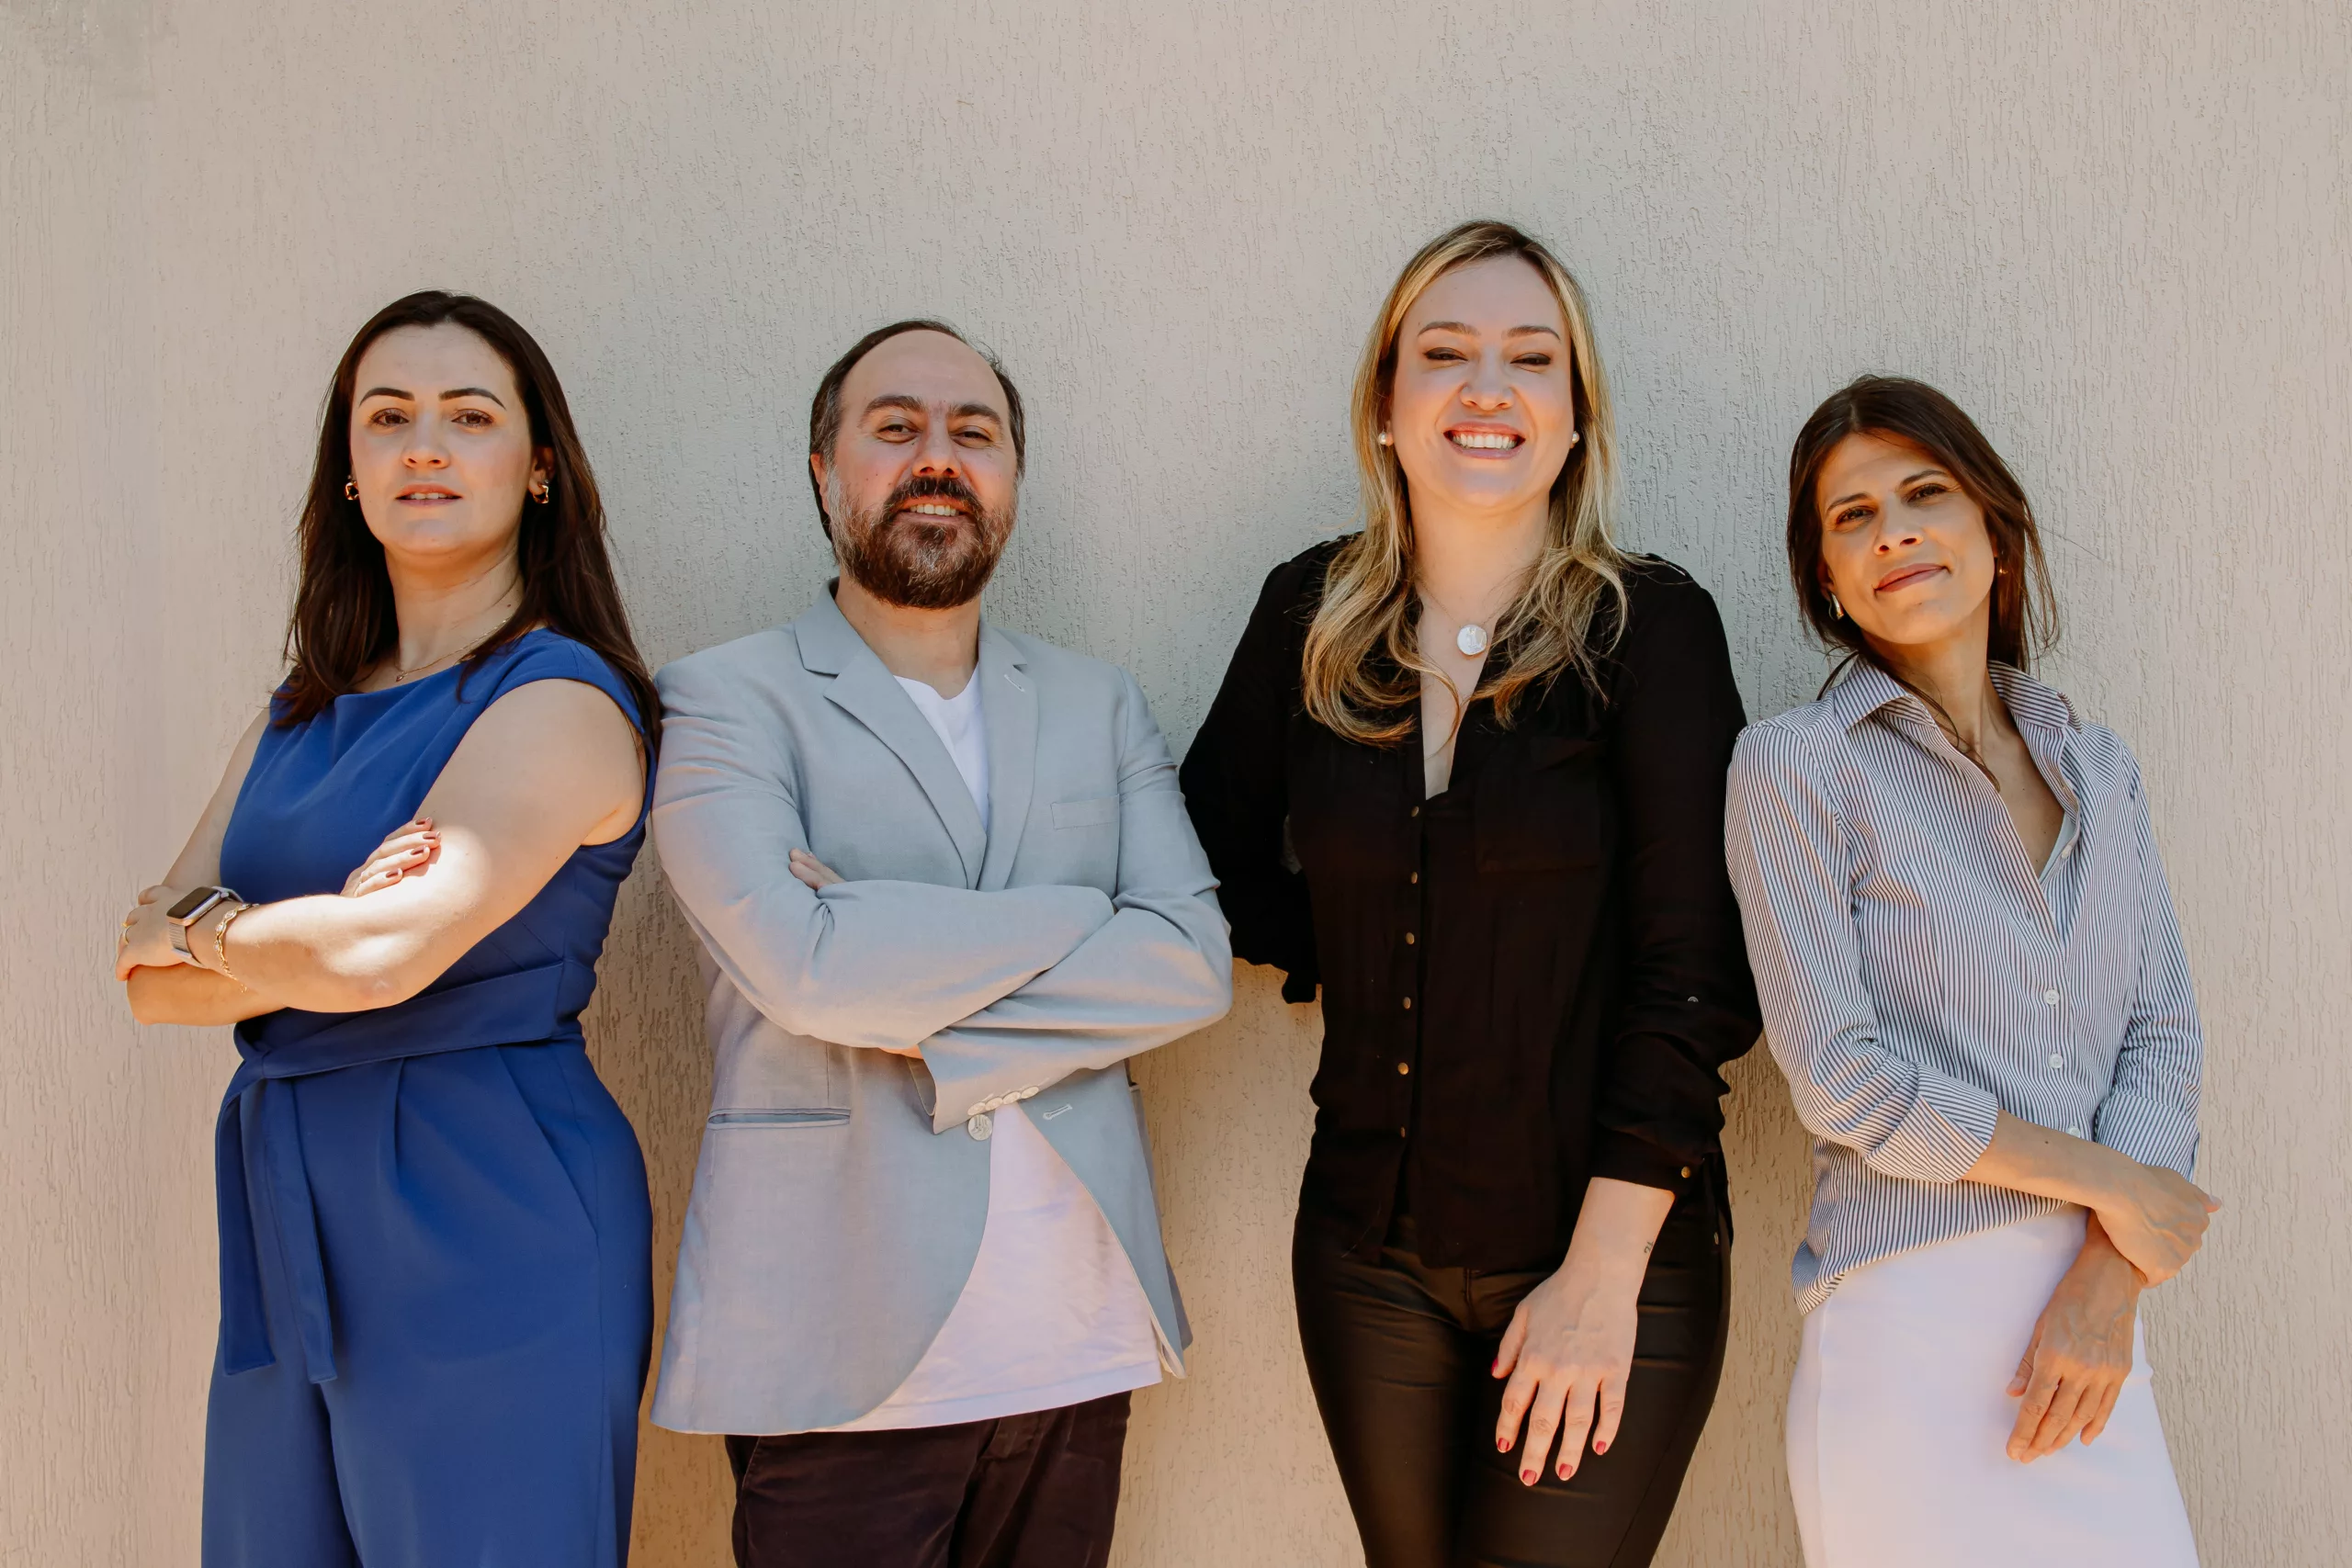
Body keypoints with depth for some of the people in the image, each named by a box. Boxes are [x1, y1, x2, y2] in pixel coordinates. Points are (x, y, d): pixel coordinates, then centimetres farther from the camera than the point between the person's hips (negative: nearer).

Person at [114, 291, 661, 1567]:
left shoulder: (562, 701, -10)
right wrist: (318, 931, -13)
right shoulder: (299, 716, 14)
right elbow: (152, 978, 6)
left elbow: (378, 957, -21)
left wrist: (198, 930, -1)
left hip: (486, 1222, -7)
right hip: (291, 1224, 7)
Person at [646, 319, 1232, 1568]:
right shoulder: (723, 701, -1)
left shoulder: (1099, 707, 12)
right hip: (841, 1356, -4)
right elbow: (804, 966, -17)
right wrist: (1080, 918, -7)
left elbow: (1195, 964, -1)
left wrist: (919, 1011, -11)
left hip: (1078, 1342, 4)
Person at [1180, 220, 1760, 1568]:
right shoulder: (1311, 618, 2)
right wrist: (1331, 957, -1)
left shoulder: (1652, 626, -9)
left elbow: (1692, 971, -12)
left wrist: (1603, 1271, -14)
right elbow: (1221, 848, 14)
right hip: (1370, 1250, 4)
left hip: (1610, 1261, -3)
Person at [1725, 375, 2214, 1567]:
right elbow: (1840, 1078, -10)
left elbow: (2162, 1036, 6)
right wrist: (2103, 1179, -7)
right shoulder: (1796, 767, -4)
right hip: (1910, 1325, -4)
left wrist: (2107, 1284, -8)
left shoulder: (2096, 768, 11)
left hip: (2093, 1325, 5)